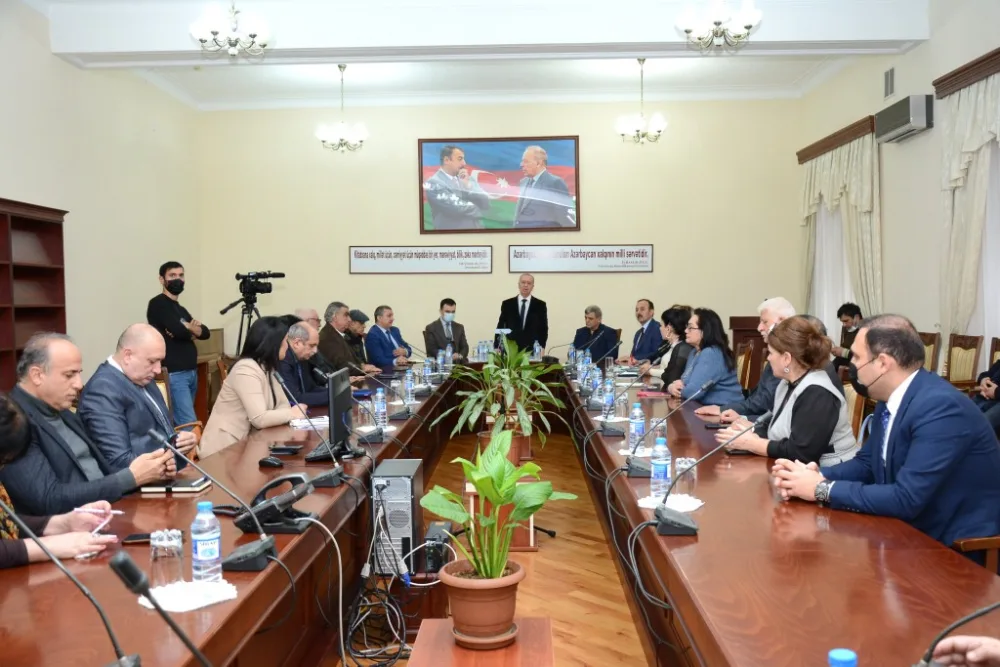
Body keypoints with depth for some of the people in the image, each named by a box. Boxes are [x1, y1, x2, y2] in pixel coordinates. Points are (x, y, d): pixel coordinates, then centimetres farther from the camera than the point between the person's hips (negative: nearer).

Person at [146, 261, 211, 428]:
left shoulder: (181, 309, 21)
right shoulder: (158, 304, -4)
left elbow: (205, 332, 11)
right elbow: (179, 331, -18)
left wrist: (187, 327, -8)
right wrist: (191, 329, 4)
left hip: (192, 372, 8)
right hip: (174, 374, -8)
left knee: (182, 422, 6)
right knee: (189, 424, -14)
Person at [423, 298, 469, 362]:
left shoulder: (459, 327, 17)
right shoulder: (431, 328, 3)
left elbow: (464, 347, 12)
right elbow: (431, 349, -5)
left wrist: (460, 355, -11)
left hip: (457, 362, 3)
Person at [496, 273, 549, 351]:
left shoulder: (540, 305, 5)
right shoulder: (507, 304, 7)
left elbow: (543, 328, 5)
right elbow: (500, 327, 7)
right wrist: (497, 348, -2)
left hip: (532, 350, 0)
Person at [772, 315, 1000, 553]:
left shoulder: (941, 406, -25)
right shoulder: (890, 399, 2)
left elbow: (906, 499, -29)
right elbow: (867, 462, 12)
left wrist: (822, 489, -21)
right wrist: (819, 474, -8)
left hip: (959, 547, -7)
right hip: (917, 532, 7)